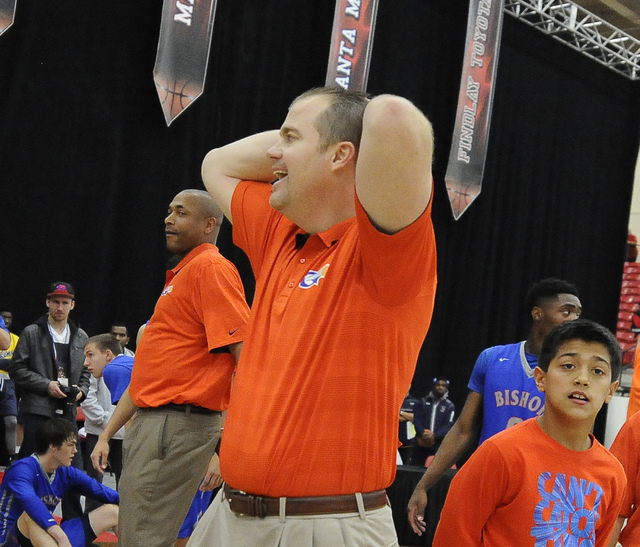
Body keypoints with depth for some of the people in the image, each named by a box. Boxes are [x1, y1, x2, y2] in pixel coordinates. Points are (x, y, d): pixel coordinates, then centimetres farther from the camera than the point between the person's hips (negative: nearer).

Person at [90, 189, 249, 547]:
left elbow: (245, 356, -20)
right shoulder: (182, 274, 21)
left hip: (177, 427, -10)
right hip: (147, 424, 10)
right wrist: (107, 434, 23)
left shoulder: (211, 267, -9)